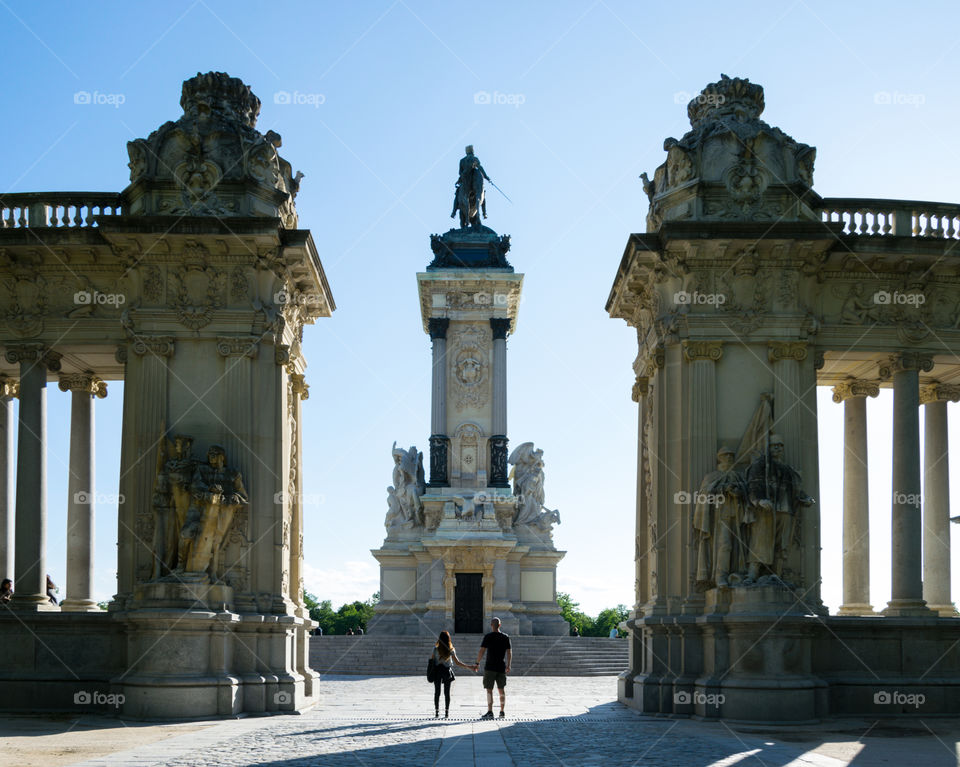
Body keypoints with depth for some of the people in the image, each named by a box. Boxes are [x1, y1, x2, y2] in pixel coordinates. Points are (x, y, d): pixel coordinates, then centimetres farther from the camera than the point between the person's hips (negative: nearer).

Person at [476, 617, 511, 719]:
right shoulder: (505, 637, 5)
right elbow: (509, 653, 6)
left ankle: (490, 712, -11)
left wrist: (477, 663, 0)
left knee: (489, 690, -3)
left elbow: (481, 651, -10)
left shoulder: (488, 637, -7)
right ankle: (502, 712, 14)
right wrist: (508, 665, 14)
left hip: (490, 667, -4)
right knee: (501, 690, 13)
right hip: (501, 667, 4)